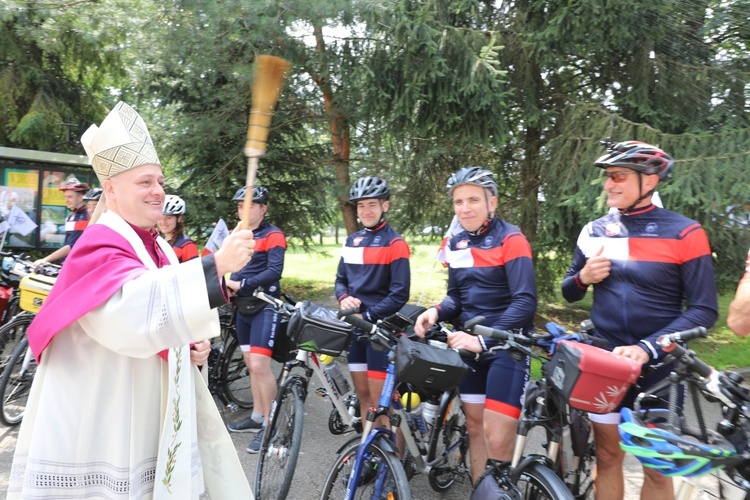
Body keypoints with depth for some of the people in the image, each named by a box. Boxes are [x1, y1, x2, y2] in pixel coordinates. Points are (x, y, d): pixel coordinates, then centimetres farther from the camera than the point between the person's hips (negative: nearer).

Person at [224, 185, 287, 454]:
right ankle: (257, 417, 25)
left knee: (260, 365, -13)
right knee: (251, 364, 13)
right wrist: (228, 286, -5)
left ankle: (269, 426, -4)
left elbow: (274, 272, -18)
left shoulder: (273, 235, -8)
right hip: (243, 306, 8)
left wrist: (241, 285, -20)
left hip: (264, 306, -8)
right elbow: (236, 268, 16)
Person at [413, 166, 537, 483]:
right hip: (471, 346, 6)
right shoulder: (456, 245, 7)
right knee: (474, 427, 13)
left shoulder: (510, 239, -12)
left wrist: (484, 340, -24)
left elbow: (525, 302, -20)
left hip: (507, 347, -6)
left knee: (497, 439, -9)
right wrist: (436, 312, -10)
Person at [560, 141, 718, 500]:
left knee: (657, 467, 9)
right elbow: (569, 293, 13)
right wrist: (583, 277, -10)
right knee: (607, 456, 10)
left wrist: (647, 348, -22)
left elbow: (704, 310, -11)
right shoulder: (595, 231, 4)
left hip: (658, 363, -3)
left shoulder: (684, 233, -9)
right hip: (604, 359, 3)